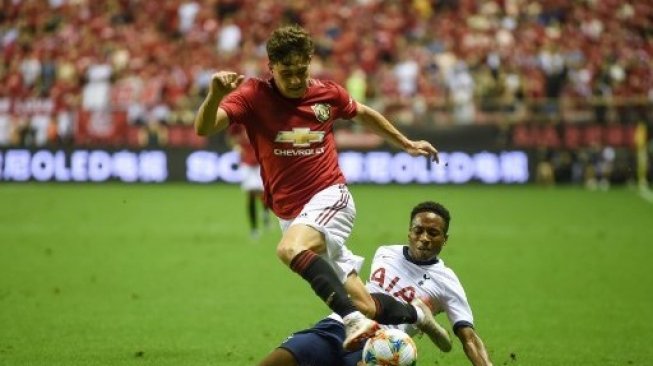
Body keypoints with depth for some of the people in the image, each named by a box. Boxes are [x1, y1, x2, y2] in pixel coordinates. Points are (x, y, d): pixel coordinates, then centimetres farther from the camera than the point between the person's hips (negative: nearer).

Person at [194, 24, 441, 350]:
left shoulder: (328, 93, 0)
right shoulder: (253, 95, -6)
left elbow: (364, 114, 21)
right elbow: (203, 128, -19)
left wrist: (407, 145, 28)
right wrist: (215, 94, -39)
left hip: (329, 199, -2)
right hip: (290, 213, 2)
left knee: (290, 249, -36)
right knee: (365, 306, 1)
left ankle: (354, 321, -45)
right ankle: (415, 316, 30)